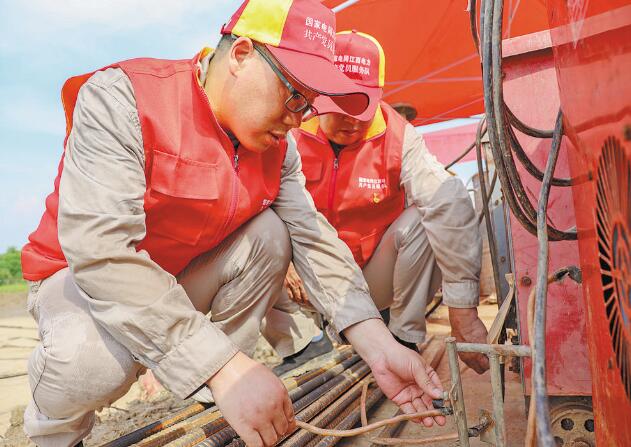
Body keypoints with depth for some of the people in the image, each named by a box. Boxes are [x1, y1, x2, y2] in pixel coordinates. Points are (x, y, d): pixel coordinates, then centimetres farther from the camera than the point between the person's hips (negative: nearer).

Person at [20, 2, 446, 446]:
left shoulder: (278, 145, -8)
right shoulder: (119, 97, -27)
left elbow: (315, 239, -15)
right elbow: (100, 250, -37)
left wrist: (380, 346, -27)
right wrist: (224, 368, -42)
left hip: (185, 276, 5)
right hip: (80, 273, -4)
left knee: (270, 233, -16)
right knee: (95, 357, -35)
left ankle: (226, 404, -6)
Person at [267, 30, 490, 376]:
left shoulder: (398, 138, -18)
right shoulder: (292, 139, -14)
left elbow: (450, 205, -31)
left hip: (377, 278, -1)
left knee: (420, 222, -27)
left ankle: (405, 341, -11)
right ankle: (297, 345, -3)